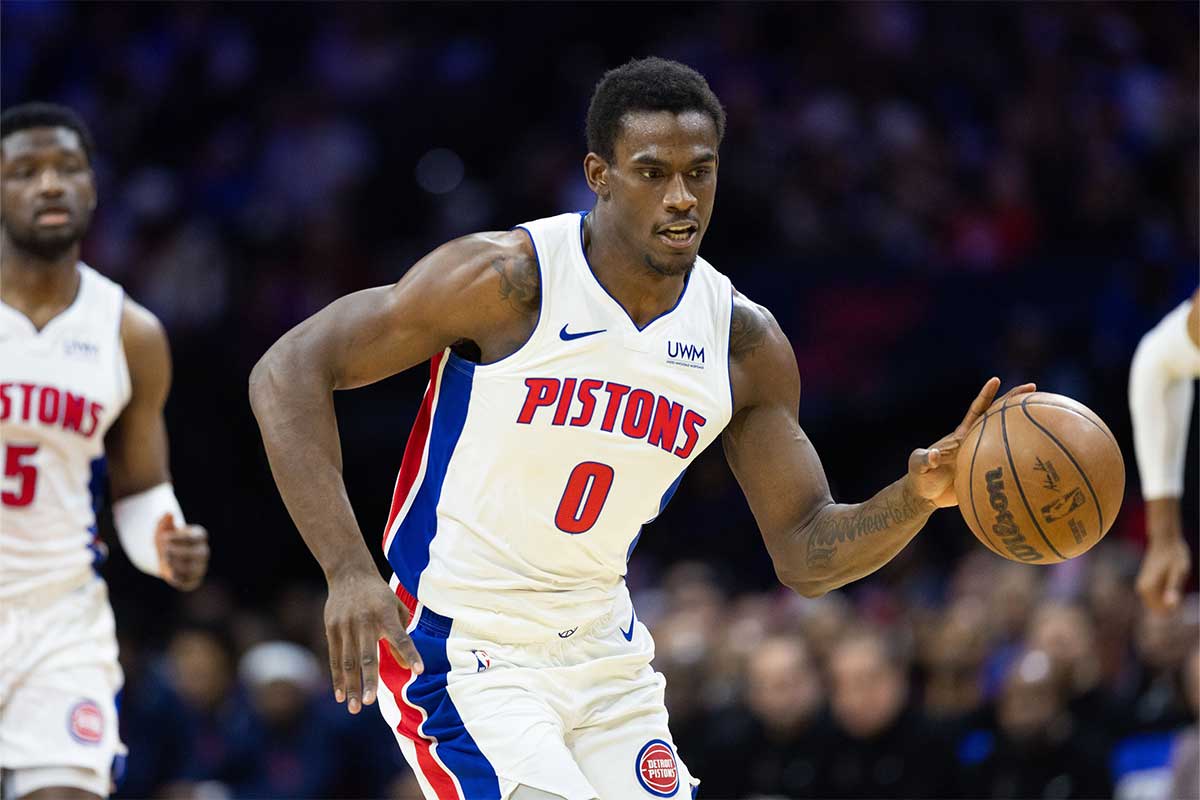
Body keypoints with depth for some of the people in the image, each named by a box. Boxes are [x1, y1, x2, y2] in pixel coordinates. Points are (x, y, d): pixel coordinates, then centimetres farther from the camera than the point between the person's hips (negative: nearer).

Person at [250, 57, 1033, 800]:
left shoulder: (745, 344, 0)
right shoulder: (508, 280, -16)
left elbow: (806, 552, 5)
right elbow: (287, 373, -15)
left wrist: (918, 496, -16)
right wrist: (350, 571, -25)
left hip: (605, 658, 6)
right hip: (461, 656, -6)